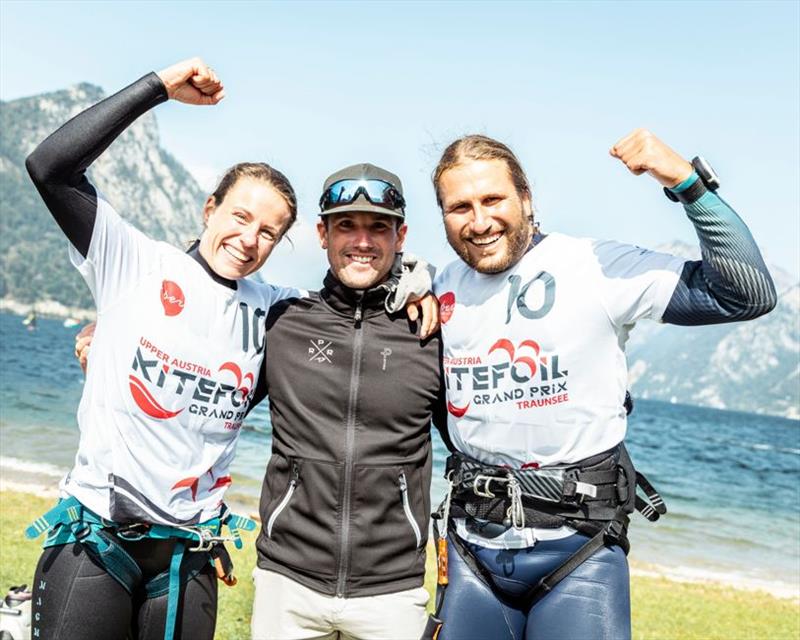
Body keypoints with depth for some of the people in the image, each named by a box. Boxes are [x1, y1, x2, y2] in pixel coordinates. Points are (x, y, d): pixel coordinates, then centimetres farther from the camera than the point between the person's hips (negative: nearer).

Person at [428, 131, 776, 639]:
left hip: (578, 545, -4)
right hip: (472, 544, 4)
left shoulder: (595, 268, -11)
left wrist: (688, 181, -22)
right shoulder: (443, 287, 5)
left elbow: (750, 294, -14)